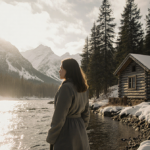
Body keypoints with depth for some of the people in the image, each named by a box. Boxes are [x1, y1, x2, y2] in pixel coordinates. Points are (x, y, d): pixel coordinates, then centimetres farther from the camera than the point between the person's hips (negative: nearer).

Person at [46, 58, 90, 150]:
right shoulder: (83, 89, 7)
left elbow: (59, 117, -19)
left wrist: (51, 138, -8)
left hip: (65, 132, -8)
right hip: (78, 129, 8)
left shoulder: (66, 88, -19)